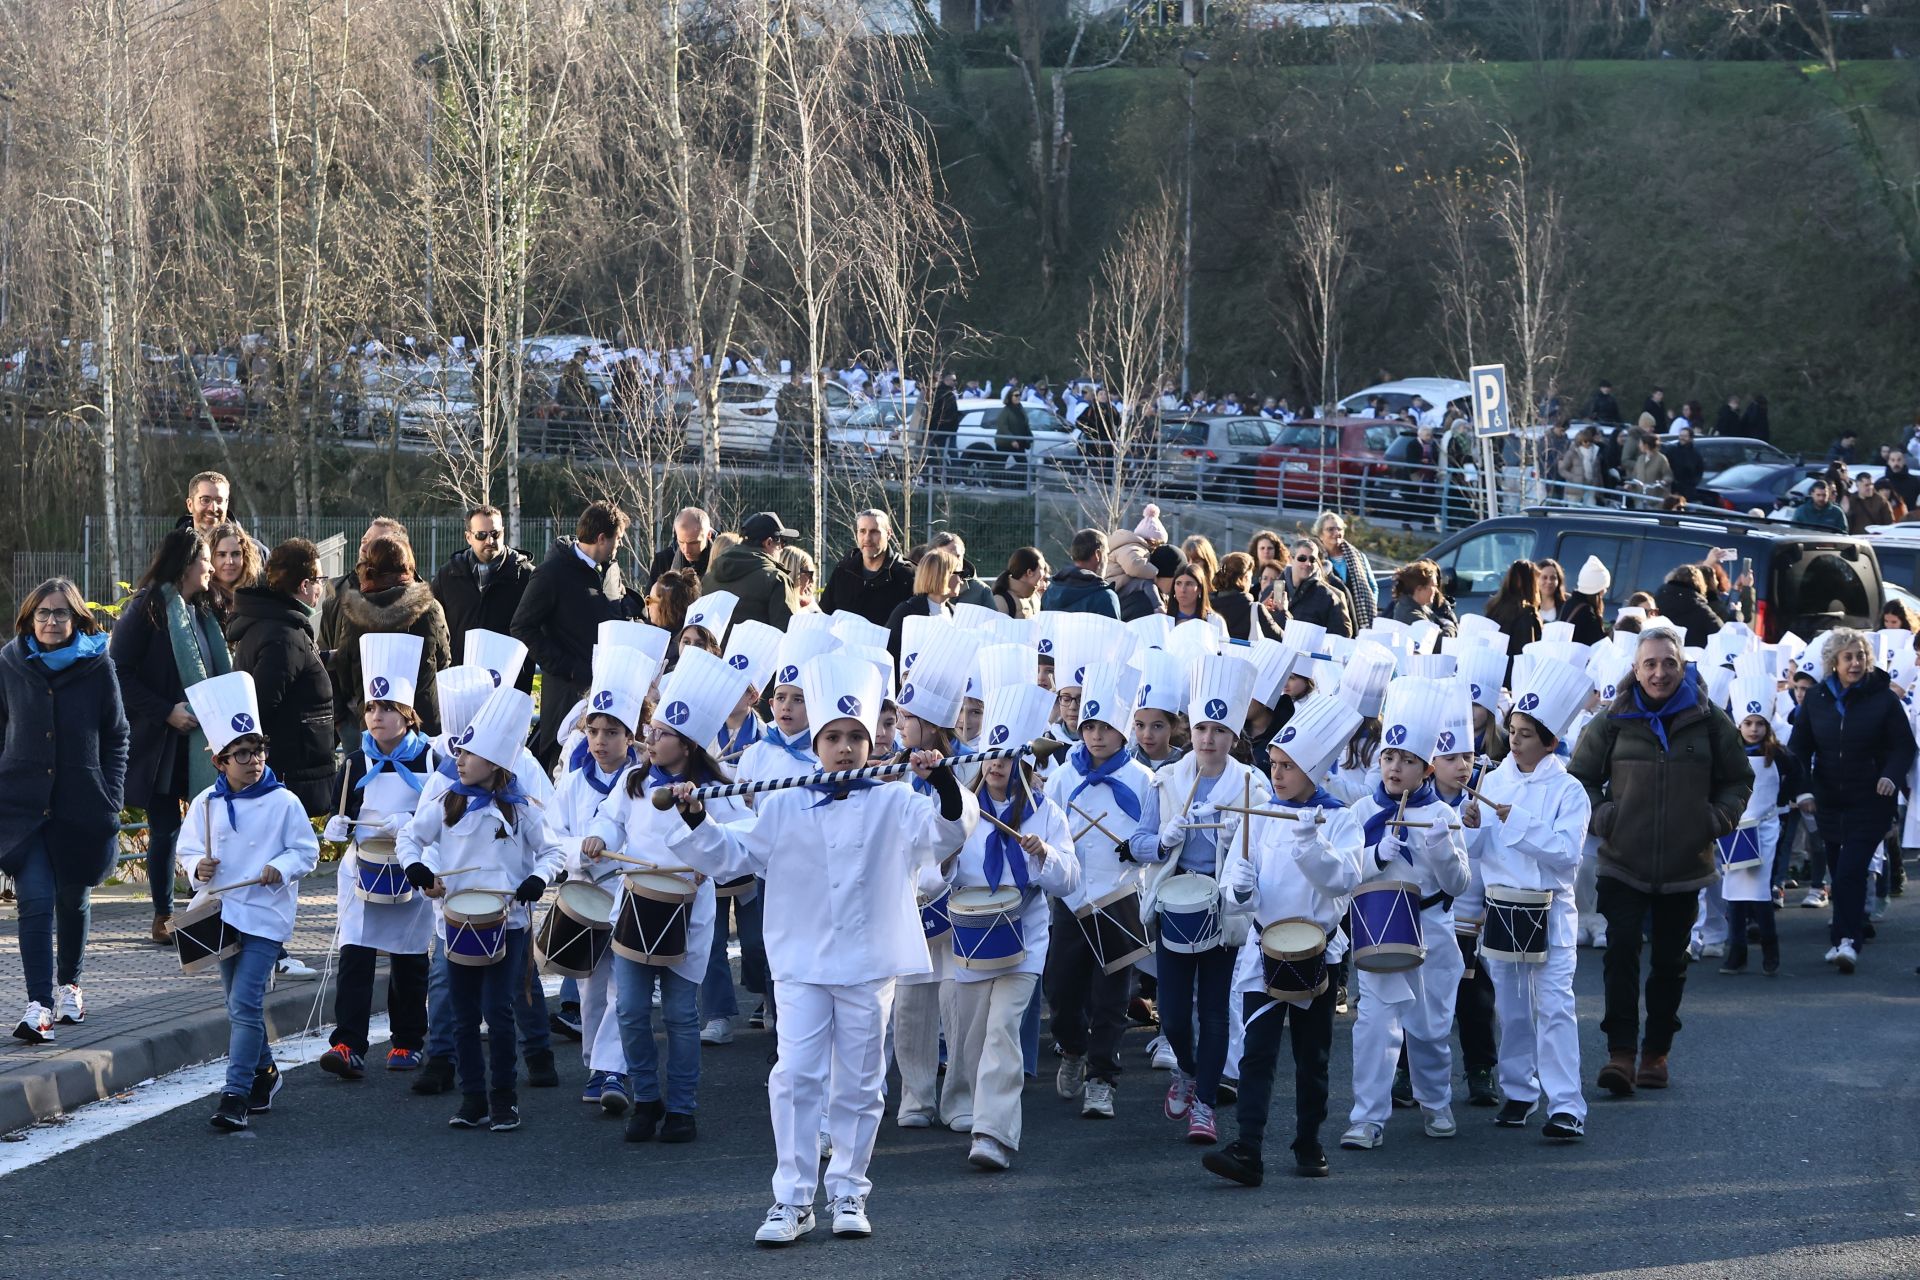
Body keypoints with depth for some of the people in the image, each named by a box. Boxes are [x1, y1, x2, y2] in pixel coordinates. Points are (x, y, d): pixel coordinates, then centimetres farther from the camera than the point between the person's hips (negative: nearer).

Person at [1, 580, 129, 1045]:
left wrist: (111, 798, -2)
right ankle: (40, 1005, -16)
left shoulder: (97, 666, -2)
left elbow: (115, 737, 4)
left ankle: (68, 984, 35)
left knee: (74, 899, 14)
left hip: (82, 805, 1)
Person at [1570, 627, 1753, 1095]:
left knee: (1670, 960, 8)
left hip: (1685, 865, 1)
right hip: (1623, 864, -1)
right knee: (1622, 951, -15)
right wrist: (1600, 816, -6)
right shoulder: (1611, 722, 0)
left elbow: (1738, 780, 13)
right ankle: (1621, 1053, -16)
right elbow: (1579, 777, 9)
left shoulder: (1710, 722, 2)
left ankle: (1657, 1053, 21)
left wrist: (1719, 817, -2)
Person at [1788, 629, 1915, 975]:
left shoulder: (1883, 697, -4)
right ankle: (1847, 939, 19)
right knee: (1840, 872, 9)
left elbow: (1904, 746, -2)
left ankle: (1847, 941, -18)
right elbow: (1799, 747, 10)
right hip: (1830, 800, 4)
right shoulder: (1816, 698, 4)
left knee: (1850, 870, -15)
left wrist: (1892, 776, -20)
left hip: (1870, 802, -4)